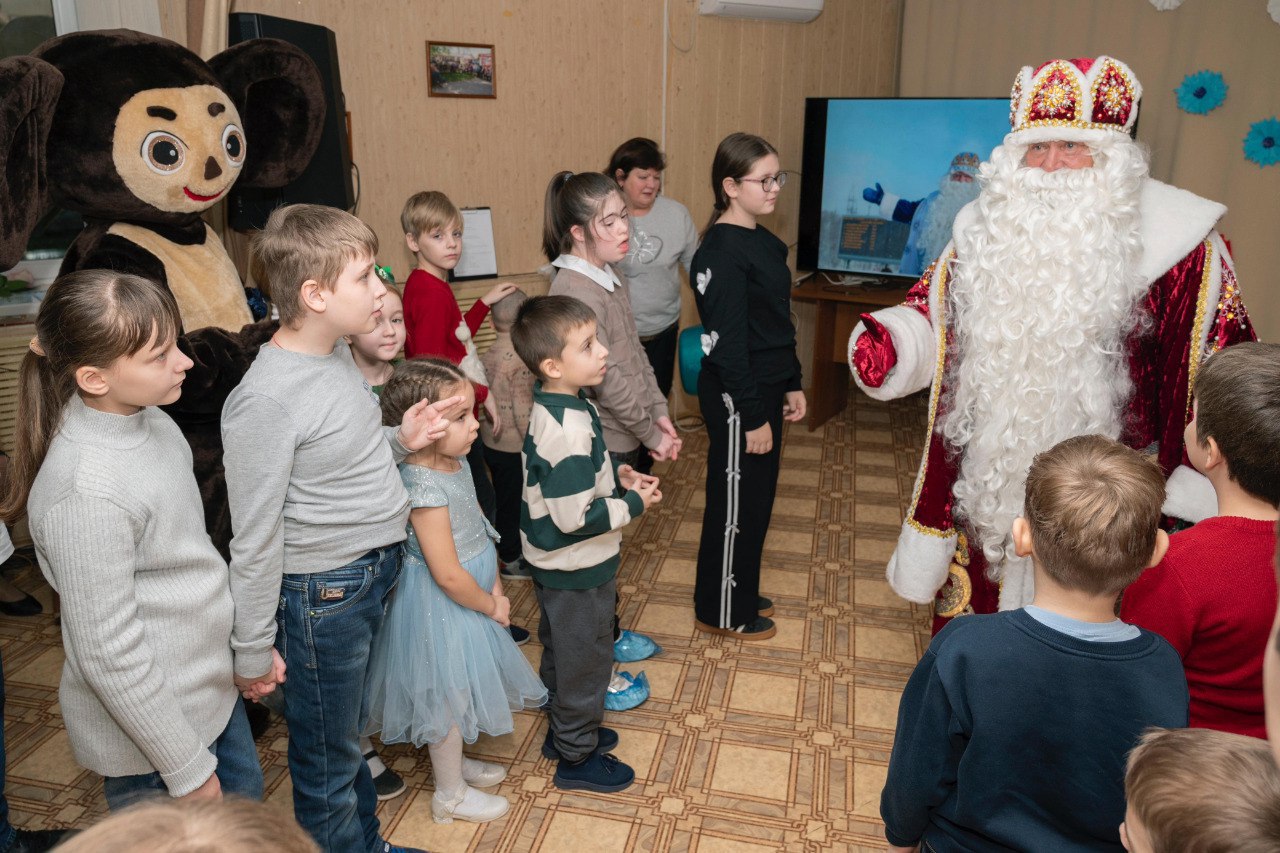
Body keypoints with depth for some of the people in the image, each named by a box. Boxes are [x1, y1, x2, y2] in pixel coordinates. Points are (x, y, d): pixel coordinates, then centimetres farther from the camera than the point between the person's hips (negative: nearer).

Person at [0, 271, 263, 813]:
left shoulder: (148, 419, -5)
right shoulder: (87, 490, -30)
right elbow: (109, 656, -25)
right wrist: (188, 769, -16)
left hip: (212, 691, 8)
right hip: (149, 727, -8)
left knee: (245, 798, 25)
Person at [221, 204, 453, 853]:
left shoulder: (338, 350, -1)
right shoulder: (265, 399, -26)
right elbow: (255, 540, -19)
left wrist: (400, 440, -4)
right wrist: (252, 650, -11)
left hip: (377, 568, 8)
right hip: (323, 592, -8)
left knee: (352, 727, 28)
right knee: (326, 757, 15)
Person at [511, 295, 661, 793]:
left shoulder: (552, 404, -2)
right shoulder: (568, 429, -32)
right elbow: (575, 518, -30)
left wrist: (617, 474, 2)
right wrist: (633, 504, -18)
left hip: (556, 565, 9)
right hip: (575, 570, -9)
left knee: (561, 654, 26)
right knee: (585, 661, 11)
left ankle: (565, 729, 47)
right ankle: (576, 757, 31)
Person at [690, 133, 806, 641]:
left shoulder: (761, 240, 10)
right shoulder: (722, 251, -19)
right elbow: (727, 342, -21)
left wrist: (791, 385, 16)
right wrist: (751, 415, -19)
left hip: (766, 389, 9)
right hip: (736, 397, -9)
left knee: (757, 498, 19)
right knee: (735, 503, 5)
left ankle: (741, 594, 37)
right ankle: (721, 612, 23)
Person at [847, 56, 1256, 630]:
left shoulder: (1171, 243, -10)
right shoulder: (987, 230, 3)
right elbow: (934, 318, 12)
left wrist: (1199, 499, -8)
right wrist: (887, 343, -10)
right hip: (983, 485, 4)